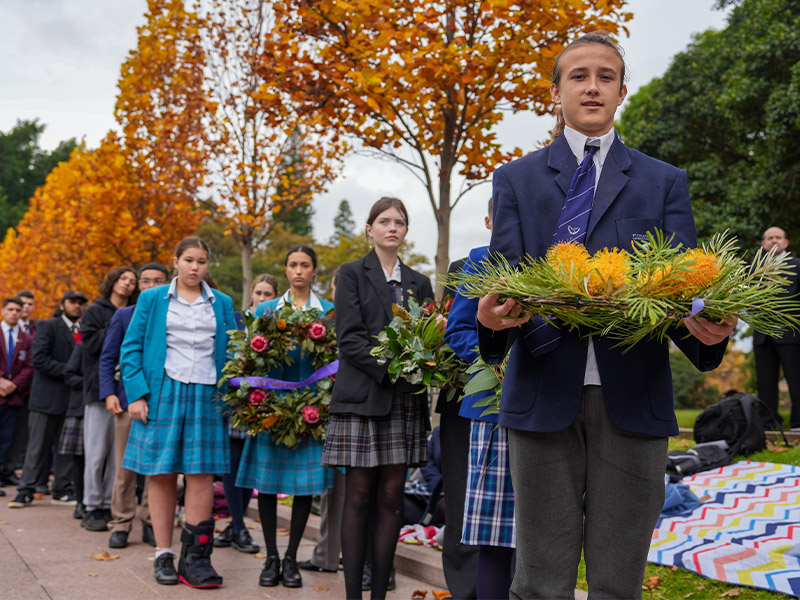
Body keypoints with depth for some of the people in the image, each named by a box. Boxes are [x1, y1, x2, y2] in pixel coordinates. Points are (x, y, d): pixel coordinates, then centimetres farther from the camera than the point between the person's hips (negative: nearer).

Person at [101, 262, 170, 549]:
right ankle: (121, 525, 12)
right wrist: (109, 394, -5)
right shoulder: (123, 315, 8)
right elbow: (107, 358, 7)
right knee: (125, 467, 3)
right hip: (129, 399, 0)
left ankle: (150, 523, 15)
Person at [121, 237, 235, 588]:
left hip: (205, 397, 1)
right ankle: (163, 556, 11)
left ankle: (194, 558, 0)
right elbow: (131, 348, 5)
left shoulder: (222, 303, 13)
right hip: (163, 394, -1)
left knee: (201, 474, -4)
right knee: (162, 474, 2)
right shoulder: (152, 299, 8)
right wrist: (137, 394, -6)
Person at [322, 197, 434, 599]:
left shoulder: (419, 283, 17)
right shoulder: (353, 274, 5)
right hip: (361, 397, -3)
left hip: (405, 401, 3)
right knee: (359, 497, -3)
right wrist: (388, 370, -16)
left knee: (391, 497, 3)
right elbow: (349, 337, -5)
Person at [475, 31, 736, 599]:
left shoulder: (665, 182, 14)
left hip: (632, 398, 1)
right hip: (544, 395, 0)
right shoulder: (516, 179, 13)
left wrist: (706, 330, -19)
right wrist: (493, 317, -21)